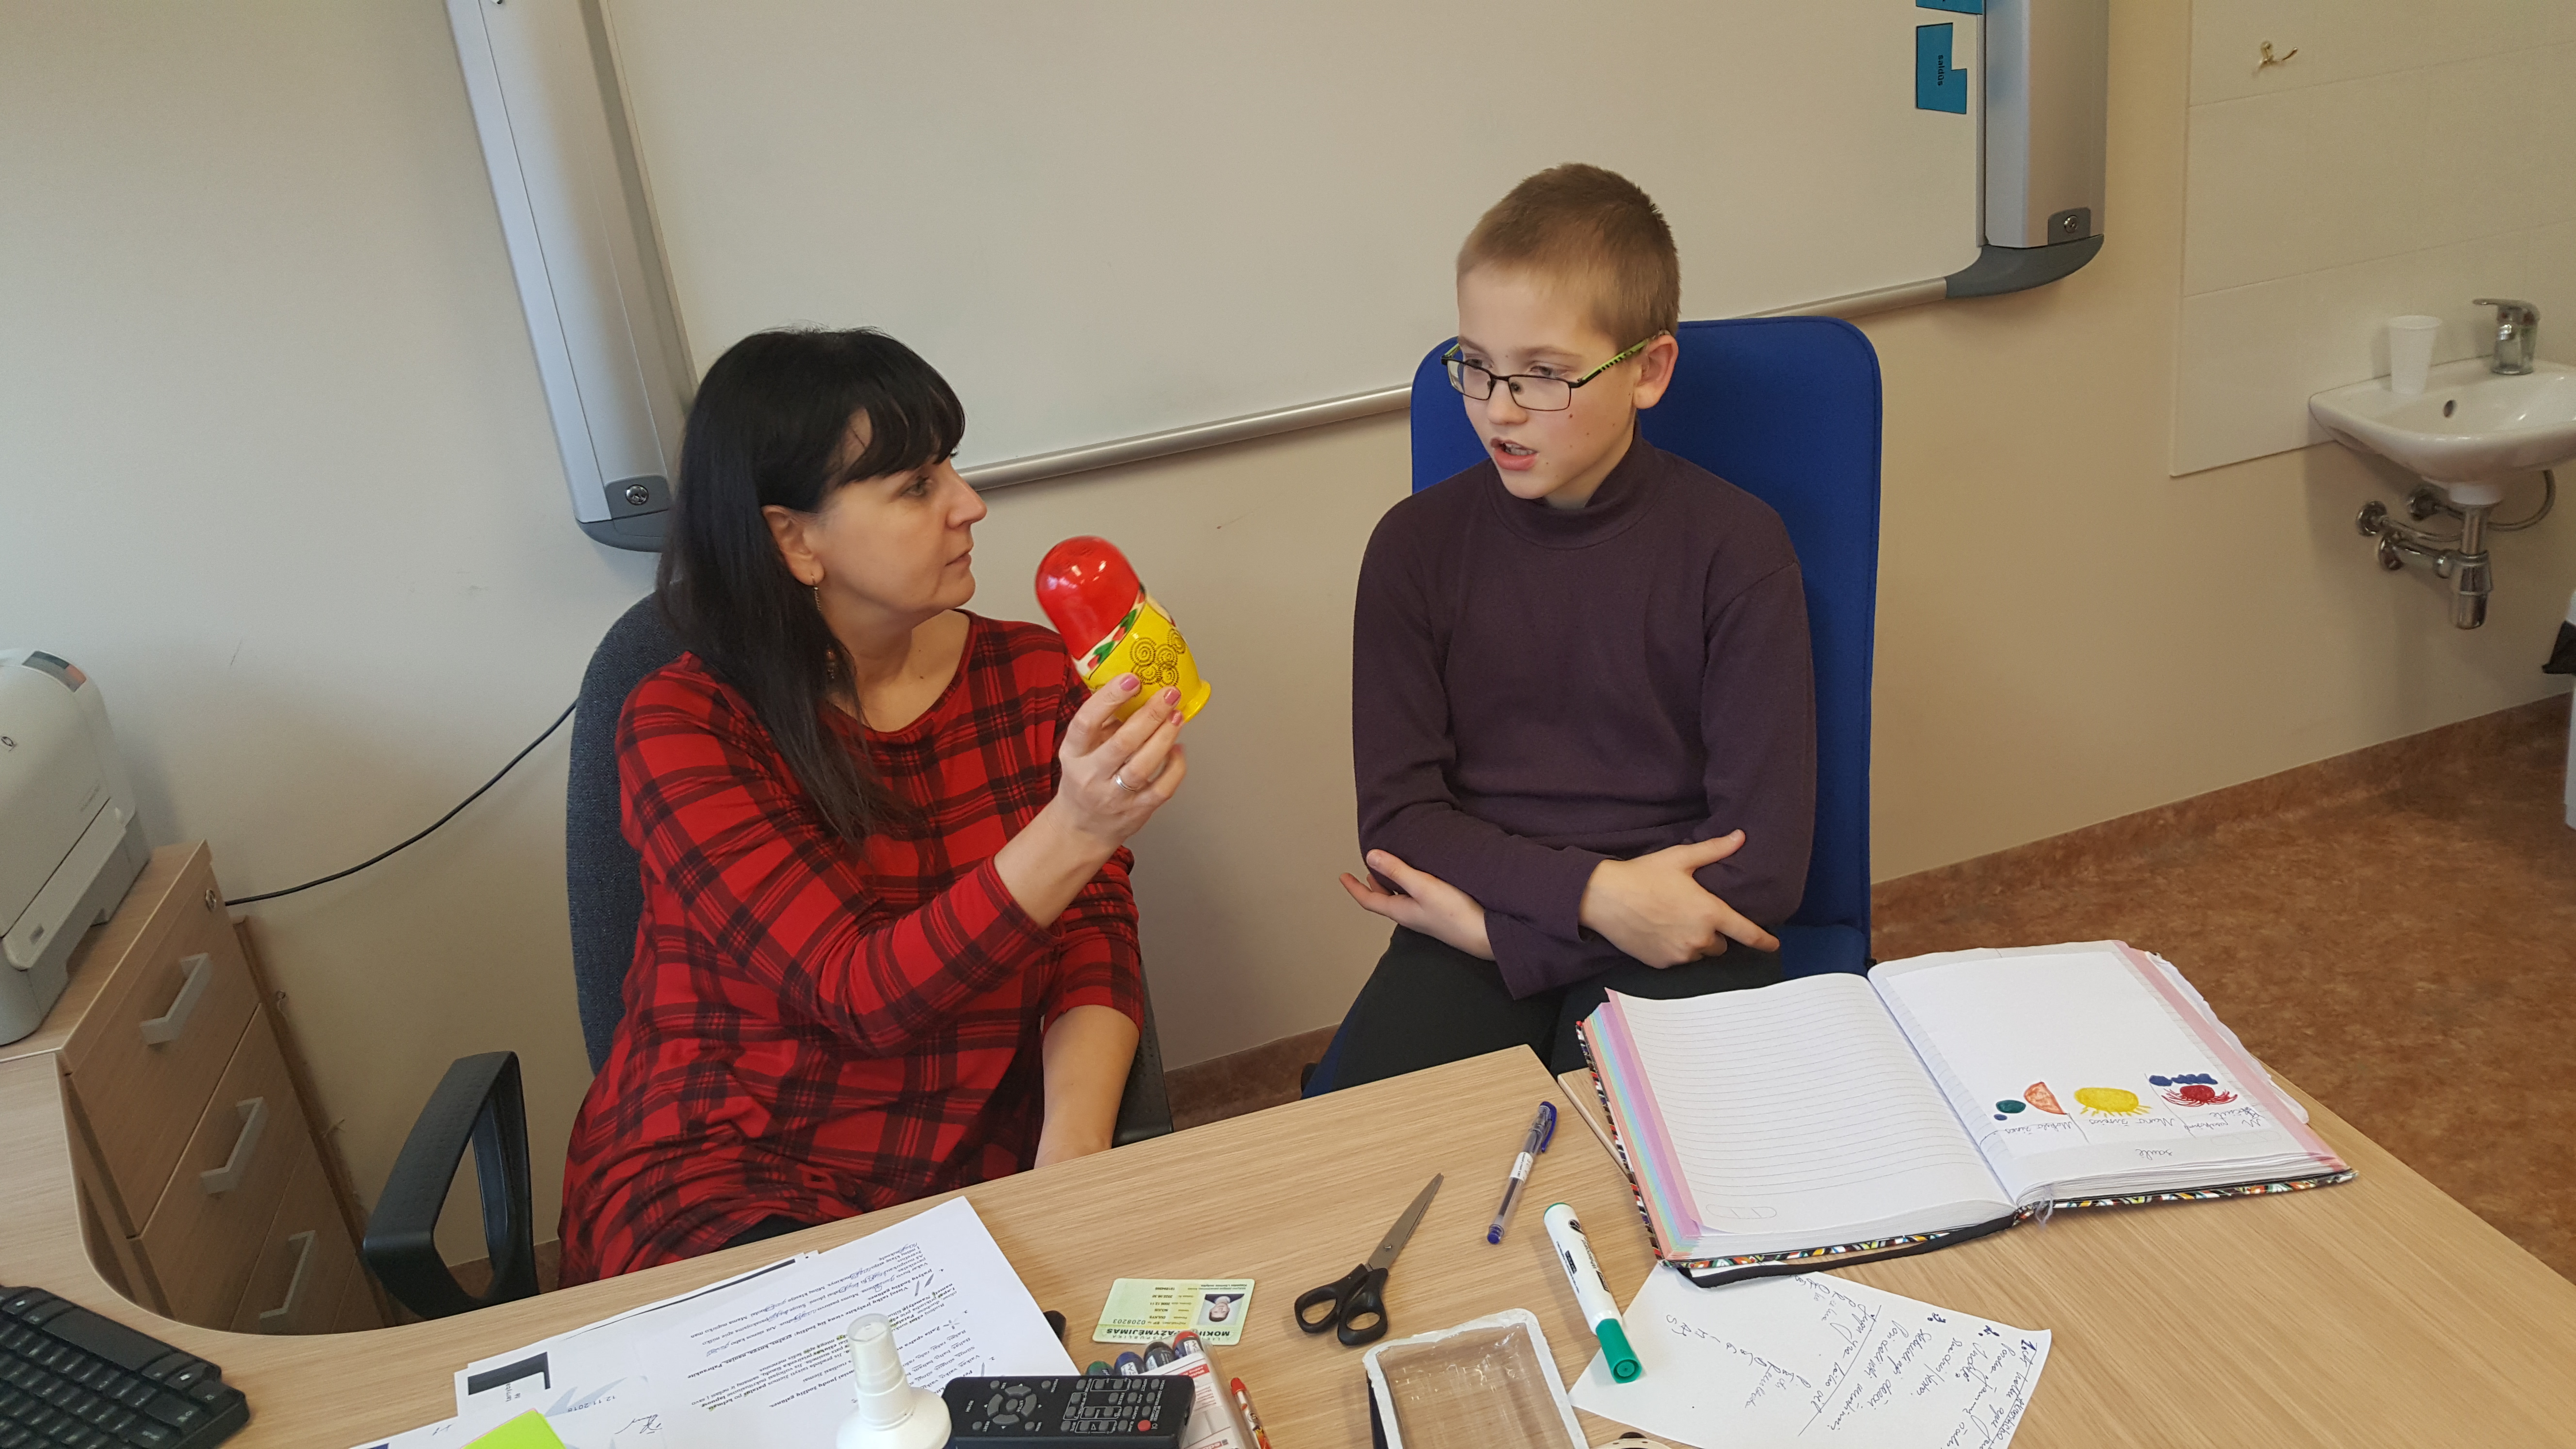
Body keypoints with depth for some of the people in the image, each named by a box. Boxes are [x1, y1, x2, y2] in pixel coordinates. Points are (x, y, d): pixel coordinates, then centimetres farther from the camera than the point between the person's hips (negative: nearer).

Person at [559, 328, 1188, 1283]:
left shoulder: (1033, 676, 3)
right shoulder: (681, 728, -10)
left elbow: (1093, 948, -3)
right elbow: (861, 994, -20)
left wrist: (1071, 1157, -22)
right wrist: (1072, 834, -36)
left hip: (981, 1174, 4)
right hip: (721, 1181, -3)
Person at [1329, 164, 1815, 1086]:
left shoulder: (1735, 546, -4)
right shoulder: (1417, 544, 3)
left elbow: (1764, 863, -8)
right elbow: (1397, 815, -1)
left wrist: (1497, 920, -12)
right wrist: (1595, 892, -16)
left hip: (1673, 939, -1)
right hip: (1478, 931, 2)